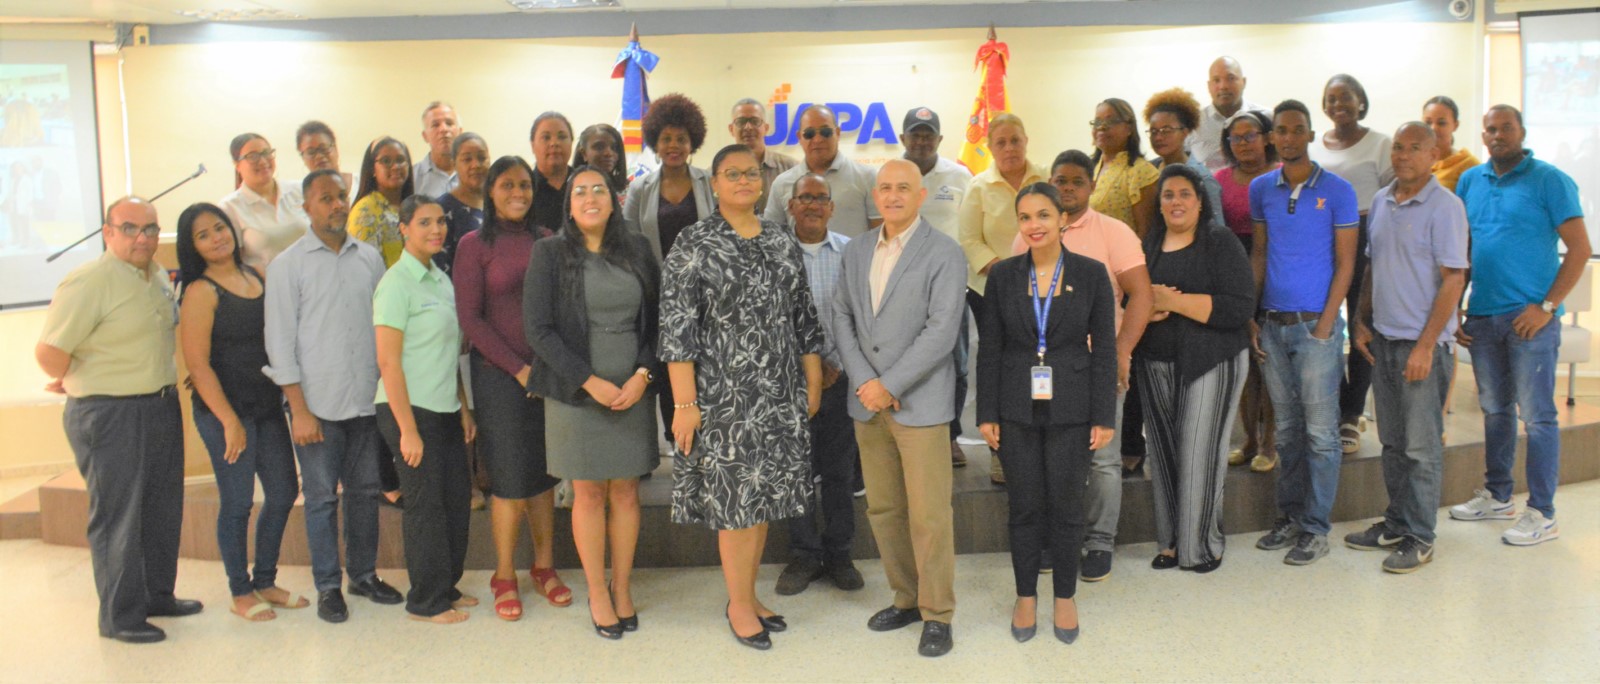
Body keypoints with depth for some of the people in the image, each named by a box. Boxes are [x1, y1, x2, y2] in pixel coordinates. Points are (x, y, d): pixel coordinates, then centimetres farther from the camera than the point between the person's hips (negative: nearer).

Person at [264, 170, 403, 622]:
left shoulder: (369, 257, 7)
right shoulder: (288, 265, -4)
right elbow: (280, 341, -5)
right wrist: (299, 410, -10)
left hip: (367, 399, 3)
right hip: (318, 404, -3)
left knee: (365, 491, 12)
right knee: (321, 497, 5)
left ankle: (364, 574, 27)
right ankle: (327, 587, 17)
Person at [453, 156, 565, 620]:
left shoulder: (545, 242, 8)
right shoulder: (475, 245, -1)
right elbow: (470, 319, -5)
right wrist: (519, 368, -9)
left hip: (547, 371, 3)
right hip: (498, 374, -3)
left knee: (544, 472, 9)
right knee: (510, 477, -1)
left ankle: (544, 567, 21)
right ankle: (504, 577, 13)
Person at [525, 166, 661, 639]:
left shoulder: (636, 250, 6)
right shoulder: (550, 253, -2)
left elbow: (655, 320, 7)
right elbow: (538, 329, -7)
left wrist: (643, 375, -8)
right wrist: (590, 382, -12)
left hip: (632, 392, 2)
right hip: (576, 393, -2)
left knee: (626, 493, 6)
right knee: (589, 494, 5)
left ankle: (623, 588, 20)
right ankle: (598, 594, 17)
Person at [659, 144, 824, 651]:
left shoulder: (783, 244, 10)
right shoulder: (693, 245, -5)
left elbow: (804, 319, 14)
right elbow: (677, 328, -10)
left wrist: (813, 384, 12)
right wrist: (684, 403, -14)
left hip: (779, 393, 5)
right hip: (724, 394, -5)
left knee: (764, 496, 11)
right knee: (737, 497, 0)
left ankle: (748, 594, 26)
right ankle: (739, 605, 15)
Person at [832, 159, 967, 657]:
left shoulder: (944, 254, -6)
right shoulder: (855, 252, 12)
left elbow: (942, 330, -13)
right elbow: (841, 318, 9)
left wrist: (888, 386, -15)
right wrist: (863, 382, -6)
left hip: (919, 403, -5)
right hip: (867, 403, 6)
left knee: (928, 514, -3)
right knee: (883, 509, 12)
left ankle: (937, 614, 10)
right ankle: (906, 598, 27)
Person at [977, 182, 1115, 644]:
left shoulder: (1091, 274, -2)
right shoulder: (1003, 275, 1)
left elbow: (1104, 350, -1)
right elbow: (988, 349, 3)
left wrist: (1105, 417, -4)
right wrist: (987, 414, 0)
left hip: (1070, 410, -1)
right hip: (1017, 410, 1)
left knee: (1067, 505, 7)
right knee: (1024, 506, 8)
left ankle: (1065, 597, 23)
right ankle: (1026, 597, 23)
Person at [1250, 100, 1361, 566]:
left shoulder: (1337, 191, -4)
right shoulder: (1261, 189, 8)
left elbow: (1345, 263, -4)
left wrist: (1325, 323, -11)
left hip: (1316, 324, -4)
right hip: (1272, 325, 4)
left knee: (1320, 431, -2)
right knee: (1286, 428, 12)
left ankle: (1315, 528, 5)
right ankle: (1289, 517, 21)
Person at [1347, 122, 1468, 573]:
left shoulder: (1444, 206, -10)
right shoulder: (1382, 201, 11)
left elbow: (1453, 279, -13)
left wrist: (1426, 345, -17)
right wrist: (1362, 321, 11)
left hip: (1423, 342, -6)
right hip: (1383, 339, 6)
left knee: (1422, 445, 0)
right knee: (1392, 441, 14)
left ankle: (1419, 538, 9)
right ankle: (1397, 523, 25)